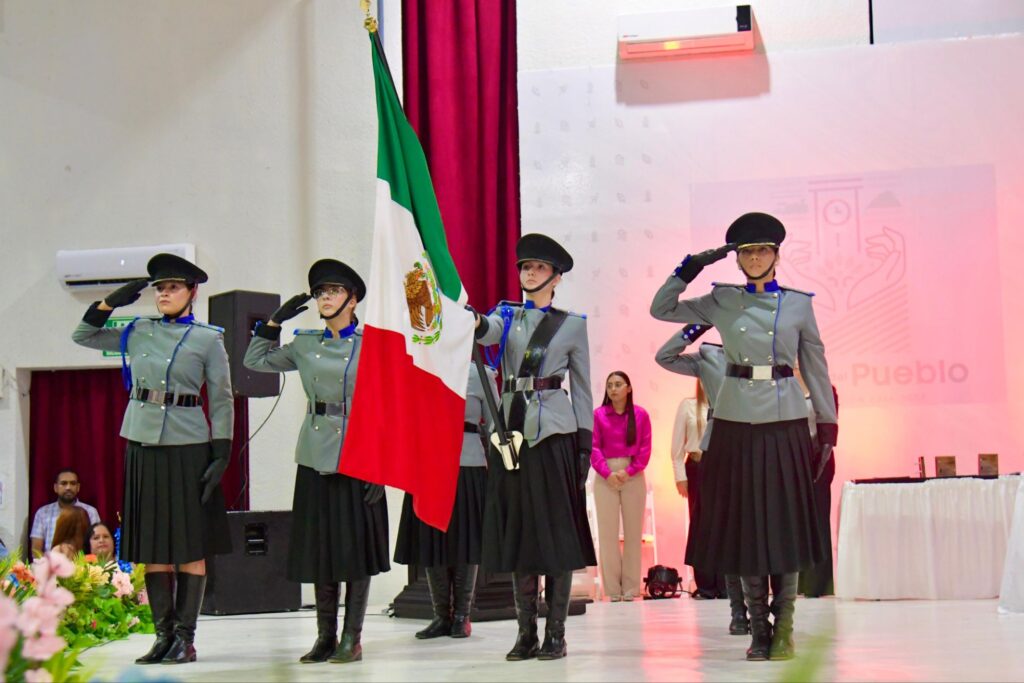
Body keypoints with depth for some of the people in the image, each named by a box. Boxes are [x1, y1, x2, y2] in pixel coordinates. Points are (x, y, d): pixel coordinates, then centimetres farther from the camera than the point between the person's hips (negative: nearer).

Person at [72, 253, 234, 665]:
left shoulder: (209, 339, 1)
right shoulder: (137, 333, 10)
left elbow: (222, 401, -1)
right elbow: (82, 335, 19)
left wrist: (222, 454, -8)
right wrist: (112, 302, 6)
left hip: (188, 448, -4)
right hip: (142, 445, 4)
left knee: (191, 547, -1)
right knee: (152, 547, 6)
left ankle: (185, 638, 4)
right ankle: (164, 634, 12)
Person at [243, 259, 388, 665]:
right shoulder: (305, 344, 9)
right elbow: (255, 360, 21)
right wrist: (275, 320, 10)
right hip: (316, 458, 4)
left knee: (357, 548, 0)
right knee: (319, 548, 7)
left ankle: (352, 638, 7)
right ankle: (325, 636, 15)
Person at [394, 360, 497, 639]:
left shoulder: (480, 374, 4)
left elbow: (493, 423, 6)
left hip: (468, 466, -3)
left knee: (466, 541, 0)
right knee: (431, 541, 3)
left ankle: (462, 615, 11)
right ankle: (442, 615, 13)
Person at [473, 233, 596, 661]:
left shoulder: (572, 324, 8)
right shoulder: (507, 316, 13)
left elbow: (582, 388, 8)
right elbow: (486, 332, -11)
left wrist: (585, 444, 1)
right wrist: (473, 323, -35)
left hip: (554, 434, -2)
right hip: (511, 432, 3)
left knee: (556, 531, -3)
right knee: (517, 531, 4)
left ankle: (556, 633, 2)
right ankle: (525, 632, 10)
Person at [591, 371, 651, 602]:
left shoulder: (640, 414, 4)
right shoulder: (598, 415, 3)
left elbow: (645, 448, 2)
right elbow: (593, 447, -1)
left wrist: (629, 471, -10)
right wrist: (607, 473, -12)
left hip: (633, 477, 0)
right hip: (605, 477, 0)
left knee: (633, 531, 2)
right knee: (607, 532, 0)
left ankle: (631, 587, 7)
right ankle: (612, 589, 4)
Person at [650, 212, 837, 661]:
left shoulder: (799, 303, 5)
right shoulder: (721, 301, 6)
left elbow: (816, 368, 7)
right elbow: (661, 309, 10)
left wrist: (828, 427, 4)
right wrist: (691, 268, 0)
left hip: (786, 424, -1)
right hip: (737, 422, 1)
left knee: (786, 523, 0)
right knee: (744, 524, 2)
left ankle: (784, 630, 8)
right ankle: (758, 629, 11)